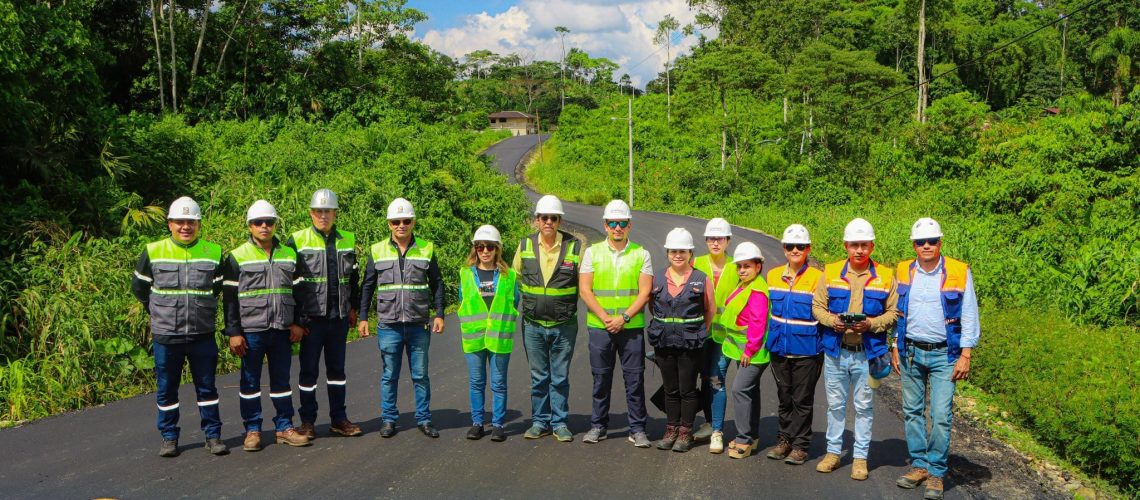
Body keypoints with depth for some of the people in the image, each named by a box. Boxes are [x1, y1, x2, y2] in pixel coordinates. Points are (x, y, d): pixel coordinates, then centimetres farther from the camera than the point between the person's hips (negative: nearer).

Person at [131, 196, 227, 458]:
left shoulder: (213, 252, 0)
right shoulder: (153, 252, -2)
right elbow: (139, 287, 12)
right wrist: (159, 310, 14)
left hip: (202, 335, 0)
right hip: (165, 335, 0)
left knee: (206, 387, 8)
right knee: (166, 389, 9)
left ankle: (213, 435, 17)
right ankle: (169, 437, 21)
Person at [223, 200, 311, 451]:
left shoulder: (289, 254, 10)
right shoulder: (238, 257, -1)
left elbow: (297, 291, 15)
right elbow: (230, 297, -2)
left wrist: (297, 323, 6)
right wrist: (233, 332, -7)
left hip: (282, 330, 3)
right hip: (251, 331, -3)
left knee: (282, 380, 9)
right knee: (250, 381, 5)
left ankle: (285, 427, 17)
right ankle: (252, 430, 14)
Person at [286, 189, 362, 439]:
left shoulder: (348, 240, 9)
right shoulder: (297, 240, -3)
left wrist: (354, 307, 14)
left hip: (340, 316, 4)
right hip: (311, 317, -3)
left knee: (337, 369, 12)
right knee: (309, 370, 4)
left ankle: (338, 419, 22)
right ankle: (307, 421, 15)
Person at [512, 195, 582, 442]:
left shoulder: (575, 246, -5)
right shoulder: (525, 246, 1)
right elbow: (515, 279, 16)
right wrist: (524, 305, 14)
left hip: (564, 326, -2)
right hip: (533, 325, 2)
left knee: (560, 377, 6)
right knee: (538, 377, 11)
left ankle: (559, 423, 17)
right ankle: (540, 421, 22)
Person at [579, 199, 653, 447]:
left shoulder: (641, 254, 4)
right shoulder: (592, 252, 5)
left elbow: (645, 293, -2)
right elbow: (584, 290, -1)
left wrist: (624, 317, -13)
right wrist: (605, 317, -10)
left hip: (632, 327, 0)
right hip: (599, 327, 1)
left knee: (635, 379, 2)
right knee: (601, 378, 8)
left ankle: (637, 429, 12)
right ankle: (598, 426, 20)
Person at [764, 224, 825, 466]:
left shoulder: (818, 278, -9)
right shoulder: (773, 276, 6)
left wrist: (823, 345, -11)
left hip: (806, 349, -4)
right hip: (780, 347, 5)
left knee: (802, 400, 4)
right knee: (784, 398, 15)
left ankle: (799, 445, 14)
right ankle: (784, 439, 26)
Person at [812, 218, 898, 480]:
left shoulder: (885, 277, -1)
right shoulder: (831, 273, 3)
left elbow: (894, 312, 1)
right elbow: (817, 305, 6)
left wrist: (871, 324, -15)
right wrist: (832, 320, -13)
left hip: (868, 353, -1)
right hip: (835, 351, 1)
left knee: (864, 407, 8)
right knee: (835, 404, 12)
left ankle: (860, 457, 19)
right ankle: (833, 452, 25)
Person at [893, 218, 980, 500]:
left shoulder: (959, 273, -5)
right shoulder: (903, 272, 4)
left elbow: (969, 316, -2)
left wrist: (965, 355, -7)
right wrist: (895, 348, 10)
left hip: (943, 354, -3)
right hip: (911, 352, 3)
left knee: (941, 416, -6)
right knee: (912, 412, 10)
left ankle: (936, 473, 7)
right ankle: (919, 466, 23)